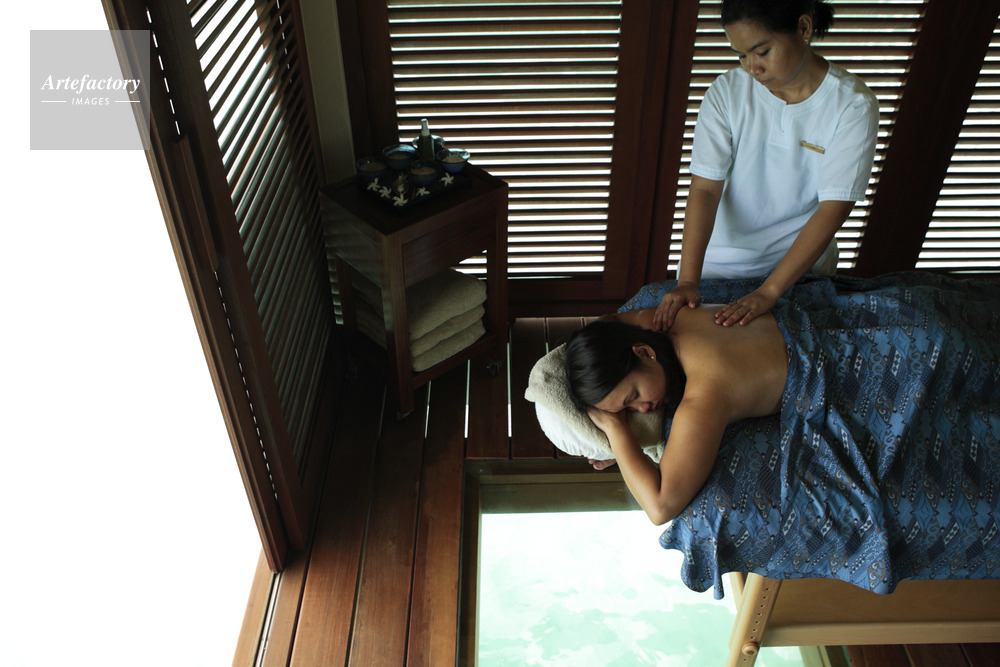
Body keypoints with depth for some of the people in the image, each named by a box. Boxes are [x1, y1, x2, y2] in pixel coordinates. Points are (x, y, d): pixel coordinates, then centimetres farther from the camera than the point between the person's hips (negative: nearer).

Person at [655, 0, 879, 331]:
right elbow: (705, 188, -19)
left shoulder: (853, 105, -16)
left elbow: (833, 209, -22)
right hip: (721, 259, 1)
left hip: (802, 264, -1)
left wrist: (768, 292, -32)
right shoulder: (727, 92, -12)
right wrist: (687, 281, -31)